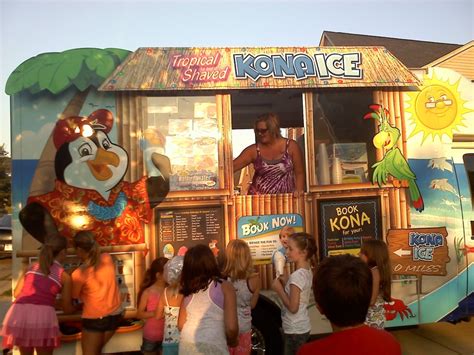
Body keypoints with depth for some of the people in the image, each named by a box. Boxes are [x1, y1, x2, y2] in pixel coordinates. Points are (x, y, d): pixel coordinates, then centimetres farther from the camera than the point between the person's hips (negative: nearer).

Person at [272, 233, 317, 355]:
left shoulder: (297, 275, -24)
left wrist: (279, 288, -16)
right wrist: (286, 283, 0)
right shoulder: (307, 272, 2)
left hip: (294, 331, -9)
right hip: (302, 327, 9)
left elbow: (293, 307, -24)